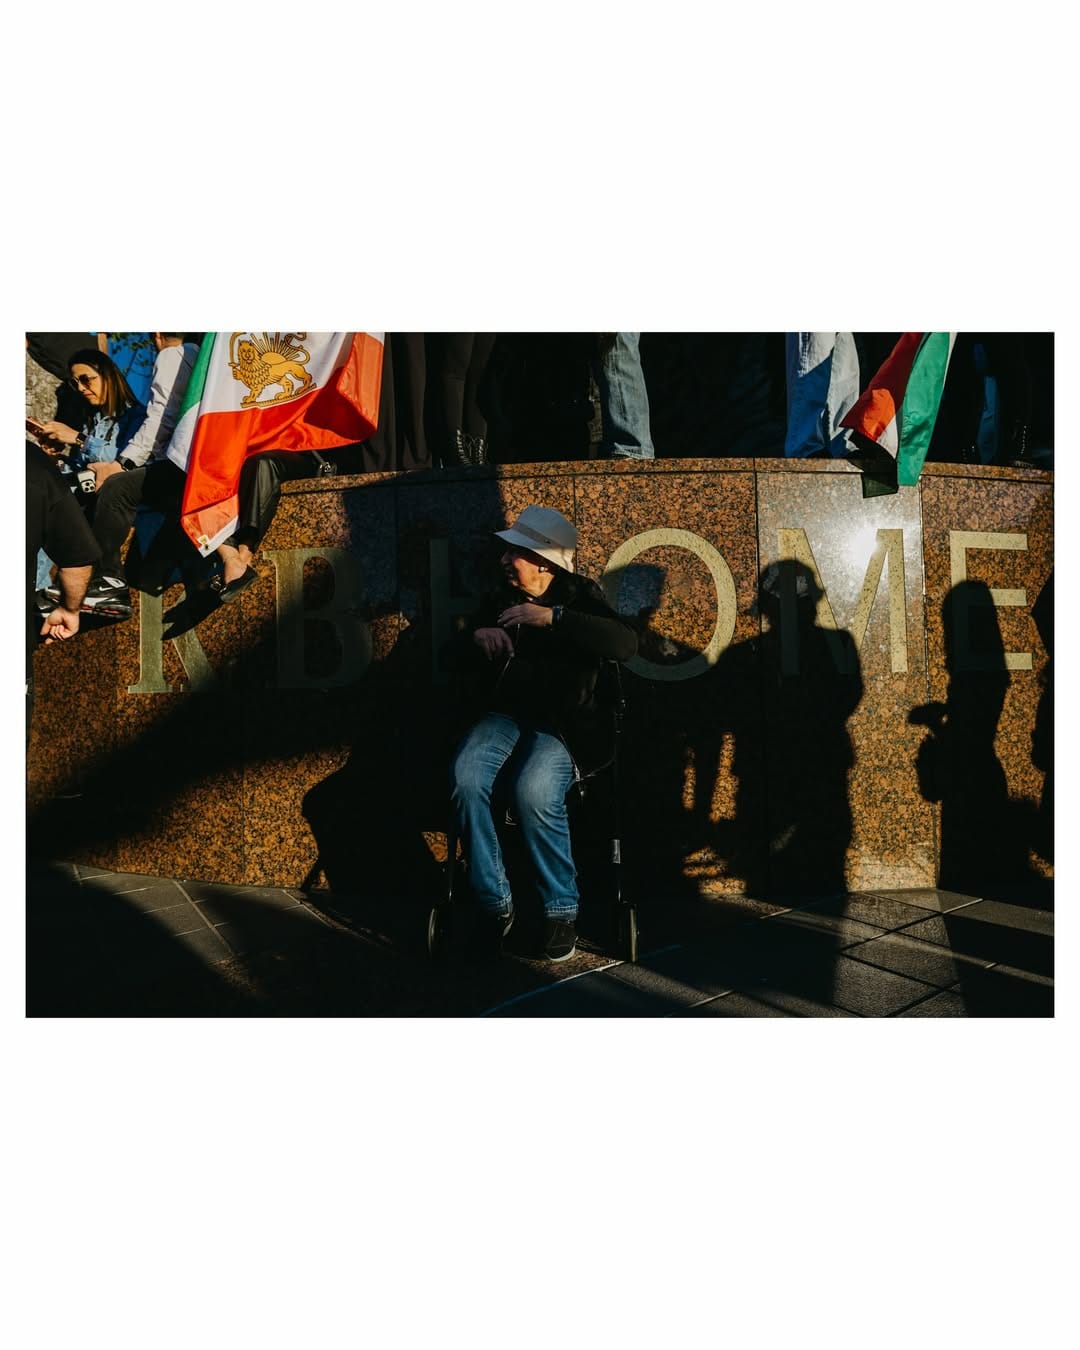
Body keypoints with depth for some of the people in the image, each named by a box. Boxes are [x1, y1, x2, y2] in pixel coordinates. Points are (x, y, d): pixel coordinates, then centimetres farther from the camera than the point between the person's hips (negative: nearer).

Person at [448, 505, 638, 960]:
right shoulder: (498, 601, 18)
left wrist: (553, 617, -19)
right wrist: (477, 640, 3)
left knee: (533, 792, -34)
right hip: (503, 717, 4)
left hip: (563, 725, -4)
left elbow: (625, 643, -13)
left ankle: (561, 909, -13)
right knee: (464, 779, -29)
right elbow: (461, 655, 28)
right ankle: (494, 903, -14)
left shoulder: (579, 595, 5)